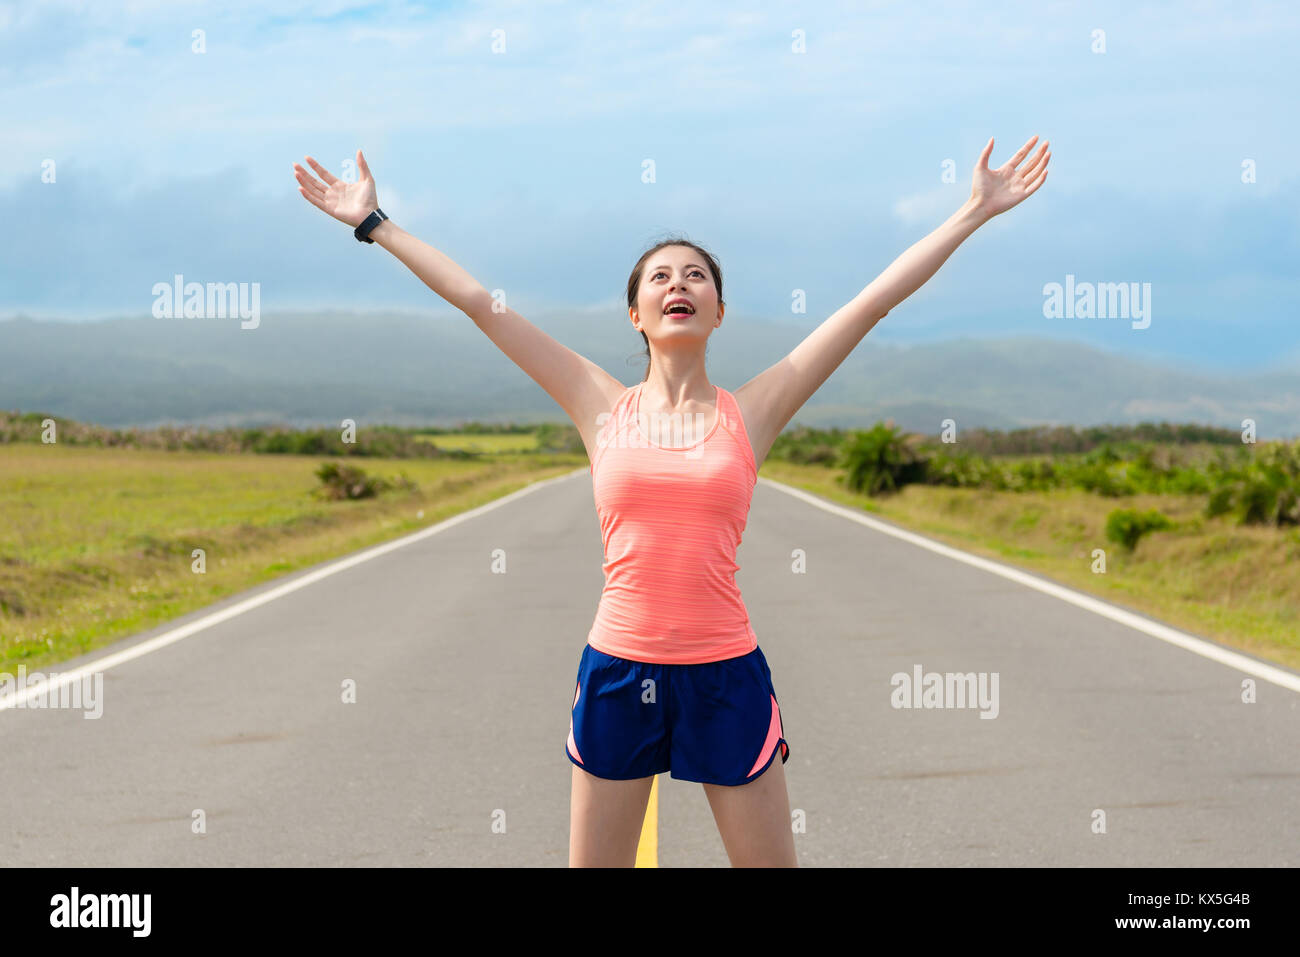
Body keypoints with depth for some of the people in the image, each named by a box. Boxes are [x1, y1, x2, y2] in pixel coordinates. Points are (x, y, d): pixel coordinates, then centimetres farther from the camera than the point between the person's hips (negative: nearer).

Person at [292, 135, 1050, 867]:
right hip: (619, 673, 1)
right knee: (594, 864, 10)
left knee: (770, 862, 7)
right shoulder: (604, 408, 3)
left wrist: (975, 213, 1)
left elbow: (875, 301, 1)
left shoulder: (751, 413, 1)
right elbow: (479, 302, 4)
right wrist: (376, 225, 6)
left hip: (726, 676, -1)